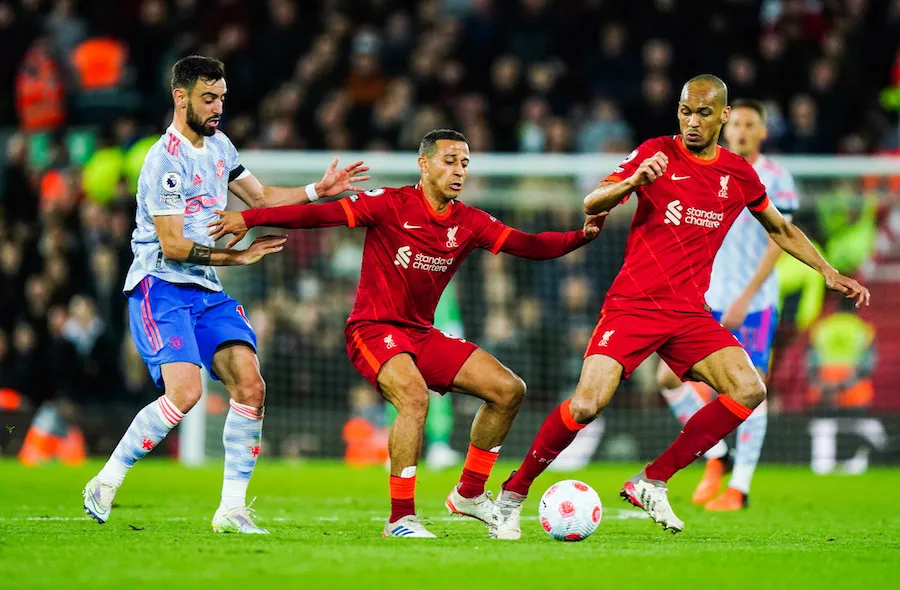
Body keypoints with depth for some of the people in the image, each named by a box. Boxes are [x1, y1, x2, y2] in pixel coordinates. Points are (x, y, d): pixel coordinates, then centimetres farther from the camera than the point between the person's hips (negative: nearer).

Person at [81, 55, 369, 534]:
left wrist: (318, 191, 14)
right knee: (185, 391, -24)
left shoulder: (218, 146, 13)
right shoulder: (165, 160, -15)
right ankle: (105, 484, -8)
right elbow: (173, 245, -17)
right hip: (160, 286, -8)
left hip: (206, 291, 8)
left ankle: (231, 508, -3)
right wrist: (239, 256, -14)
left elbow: (260, 197, 26)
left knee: (250, 387, -8)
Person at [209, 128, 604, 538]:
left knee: (509, 389, 0)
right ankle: (400, 519, -25)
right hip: (373, 330, -7)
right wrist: (249, 218, -20)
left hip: (421, 334, 7)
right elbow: (322, 214, -14)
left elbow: (528, 245, -1)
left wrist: (581, 236, -17)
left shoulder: (469, 223, 4)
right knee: (414, 397, -34)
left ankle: (469, 494, 15)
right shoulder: (392, 204, -11)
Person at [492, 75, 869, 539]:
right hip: (632, 305, -4)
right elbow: (591, 205, -9)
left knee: (748, 389, -16)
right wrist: (633, 181, -28)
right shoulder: (657, 154, -1)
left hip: (690, 313, 4)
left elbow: (780, 229, 26)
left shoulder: (739, 174, 10)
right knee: (586, 404, -20)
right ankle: (513, 492, 0)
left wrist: (829, 272, 20)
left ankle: (652, 483, -5)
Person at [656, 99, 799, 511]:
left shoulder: (776, 180, -5)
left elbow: (776, 244, -10)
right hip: (706, 300, 5)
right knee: (669, 376, -4)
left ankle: (739, 488, 2)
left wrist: (745, 298, -17)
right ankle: (716, 456, 12)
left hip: (754, 303, -5)